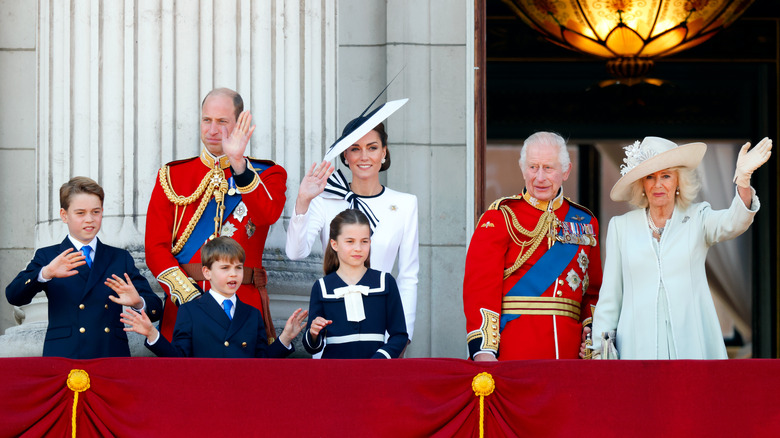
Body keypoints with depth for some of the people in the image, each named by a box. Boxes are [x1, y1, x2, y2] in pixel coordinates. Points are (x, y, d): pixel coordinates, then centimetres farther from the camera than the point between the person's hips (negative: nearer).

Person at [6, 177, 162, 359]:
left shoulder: (121, 258, 18)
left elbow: (155, 309, 10)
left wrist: (138, 303, -13)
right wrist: (46, 273, -21)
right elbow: (14, 296, -3)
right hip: (63, 358, -2)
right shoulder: (47, 257, 14)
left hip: (113, 356, 2)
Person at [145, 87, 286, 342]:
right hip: (182, 301, 1)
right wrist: (189, 297, -10)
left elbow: (268, 214, -16)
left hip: (245, 301, -1)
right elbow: (156, 248, 3)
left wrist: (238, 162, -25)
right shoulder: (172, 175, 10)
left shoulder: (267, 175, 8)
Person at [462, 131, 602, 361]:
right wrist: (483, 351, -17)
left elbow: (593, 293, 18)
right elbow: (480, 286, -6)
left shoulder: (585, 223, 15)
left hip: (569, 352, 4)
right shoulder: (500, 217, 2)